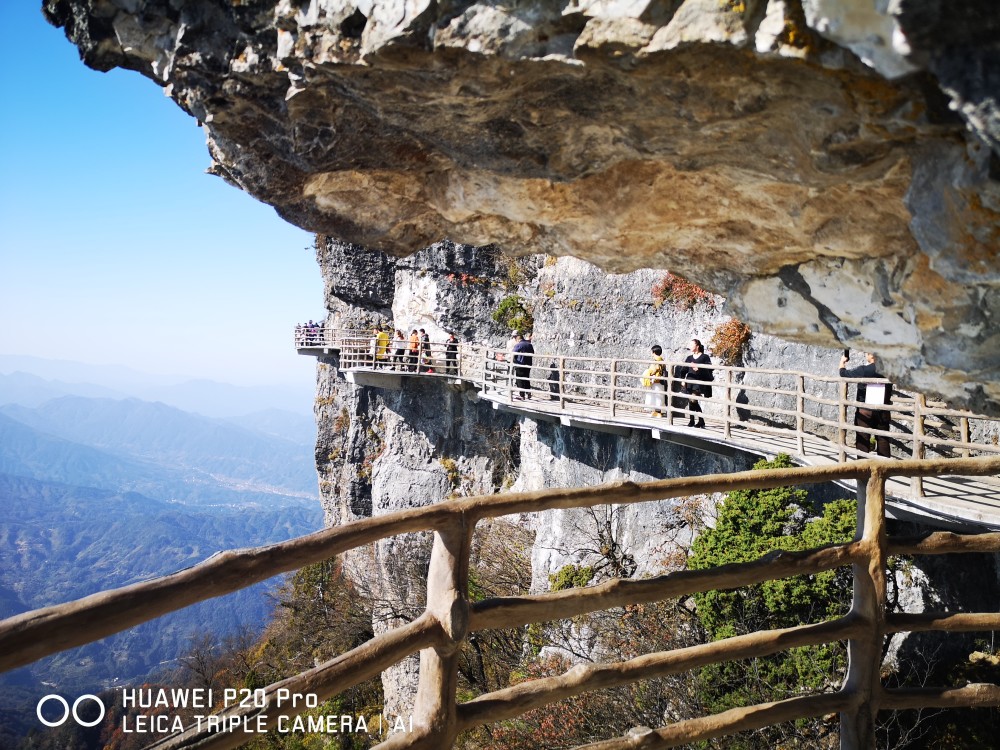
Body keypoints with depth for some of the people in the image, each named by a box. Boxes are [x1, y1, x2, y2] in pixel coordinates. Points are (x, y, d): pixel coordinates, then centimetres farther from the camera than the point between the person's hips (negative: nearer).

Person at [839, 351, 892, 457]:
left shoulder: (863, 370, -13)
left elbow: (843, 373, 0)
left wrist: (842, 361, 16)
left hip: (865, 411, -3)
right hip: (883, 412, 3)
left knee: (862, 440, 5)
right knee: (883, 440, 10)